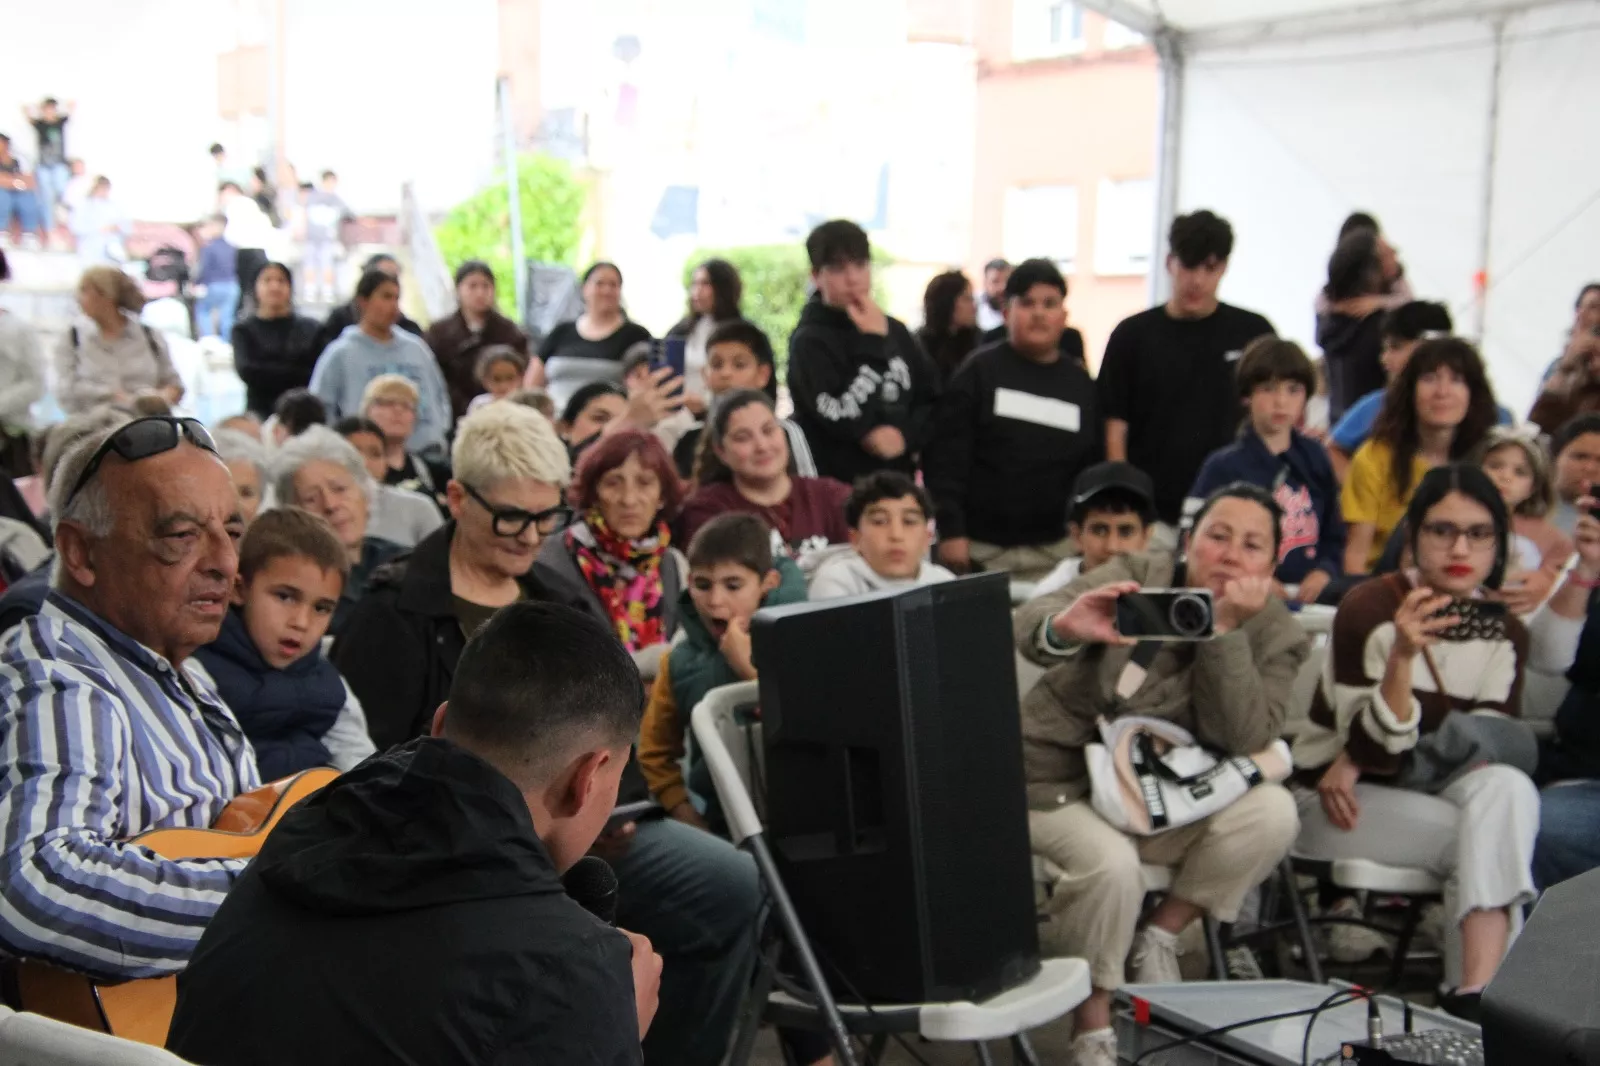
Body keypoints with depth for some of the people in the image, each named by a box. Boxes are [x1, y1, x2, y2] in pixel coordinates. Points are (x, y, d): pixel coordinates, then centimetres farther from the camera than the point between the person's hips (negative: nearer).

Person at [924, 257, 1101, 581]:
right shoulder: (980, 372, 1)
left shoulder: (1082, 385, 11)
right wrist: (950, 532, -12)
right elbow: (946, 458, -5)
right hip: (981, 550, -3)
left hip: (1056, 551, 3)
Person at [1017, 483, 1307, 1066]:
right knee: (1110, 863, -33)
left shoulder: (1275, 635, -2)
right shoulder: (1137, 578, -10)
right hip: (1061, 783, -3)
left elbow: (1244, 742, -18)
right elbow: (1032, 621, -31)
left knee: (1272, 810, -22)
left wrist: (1227, 630, -26)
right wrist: (1065, 628, -56)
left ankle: (1160, 937, -3)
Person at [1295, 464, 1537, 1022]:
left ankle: (1477, 993, -36)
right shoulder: (1369, 608, -13)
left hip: (1437, 793, 4)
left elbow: (1492, 741, -4)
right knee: (1485, 838, -27)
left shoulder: (1504, 629, 1)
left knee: (1507, 787, -28)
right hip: (1346, 804, -4)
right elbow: (1370, 749, -17)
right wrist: (1402, 656, -35)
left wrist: (1364, 759, -14)